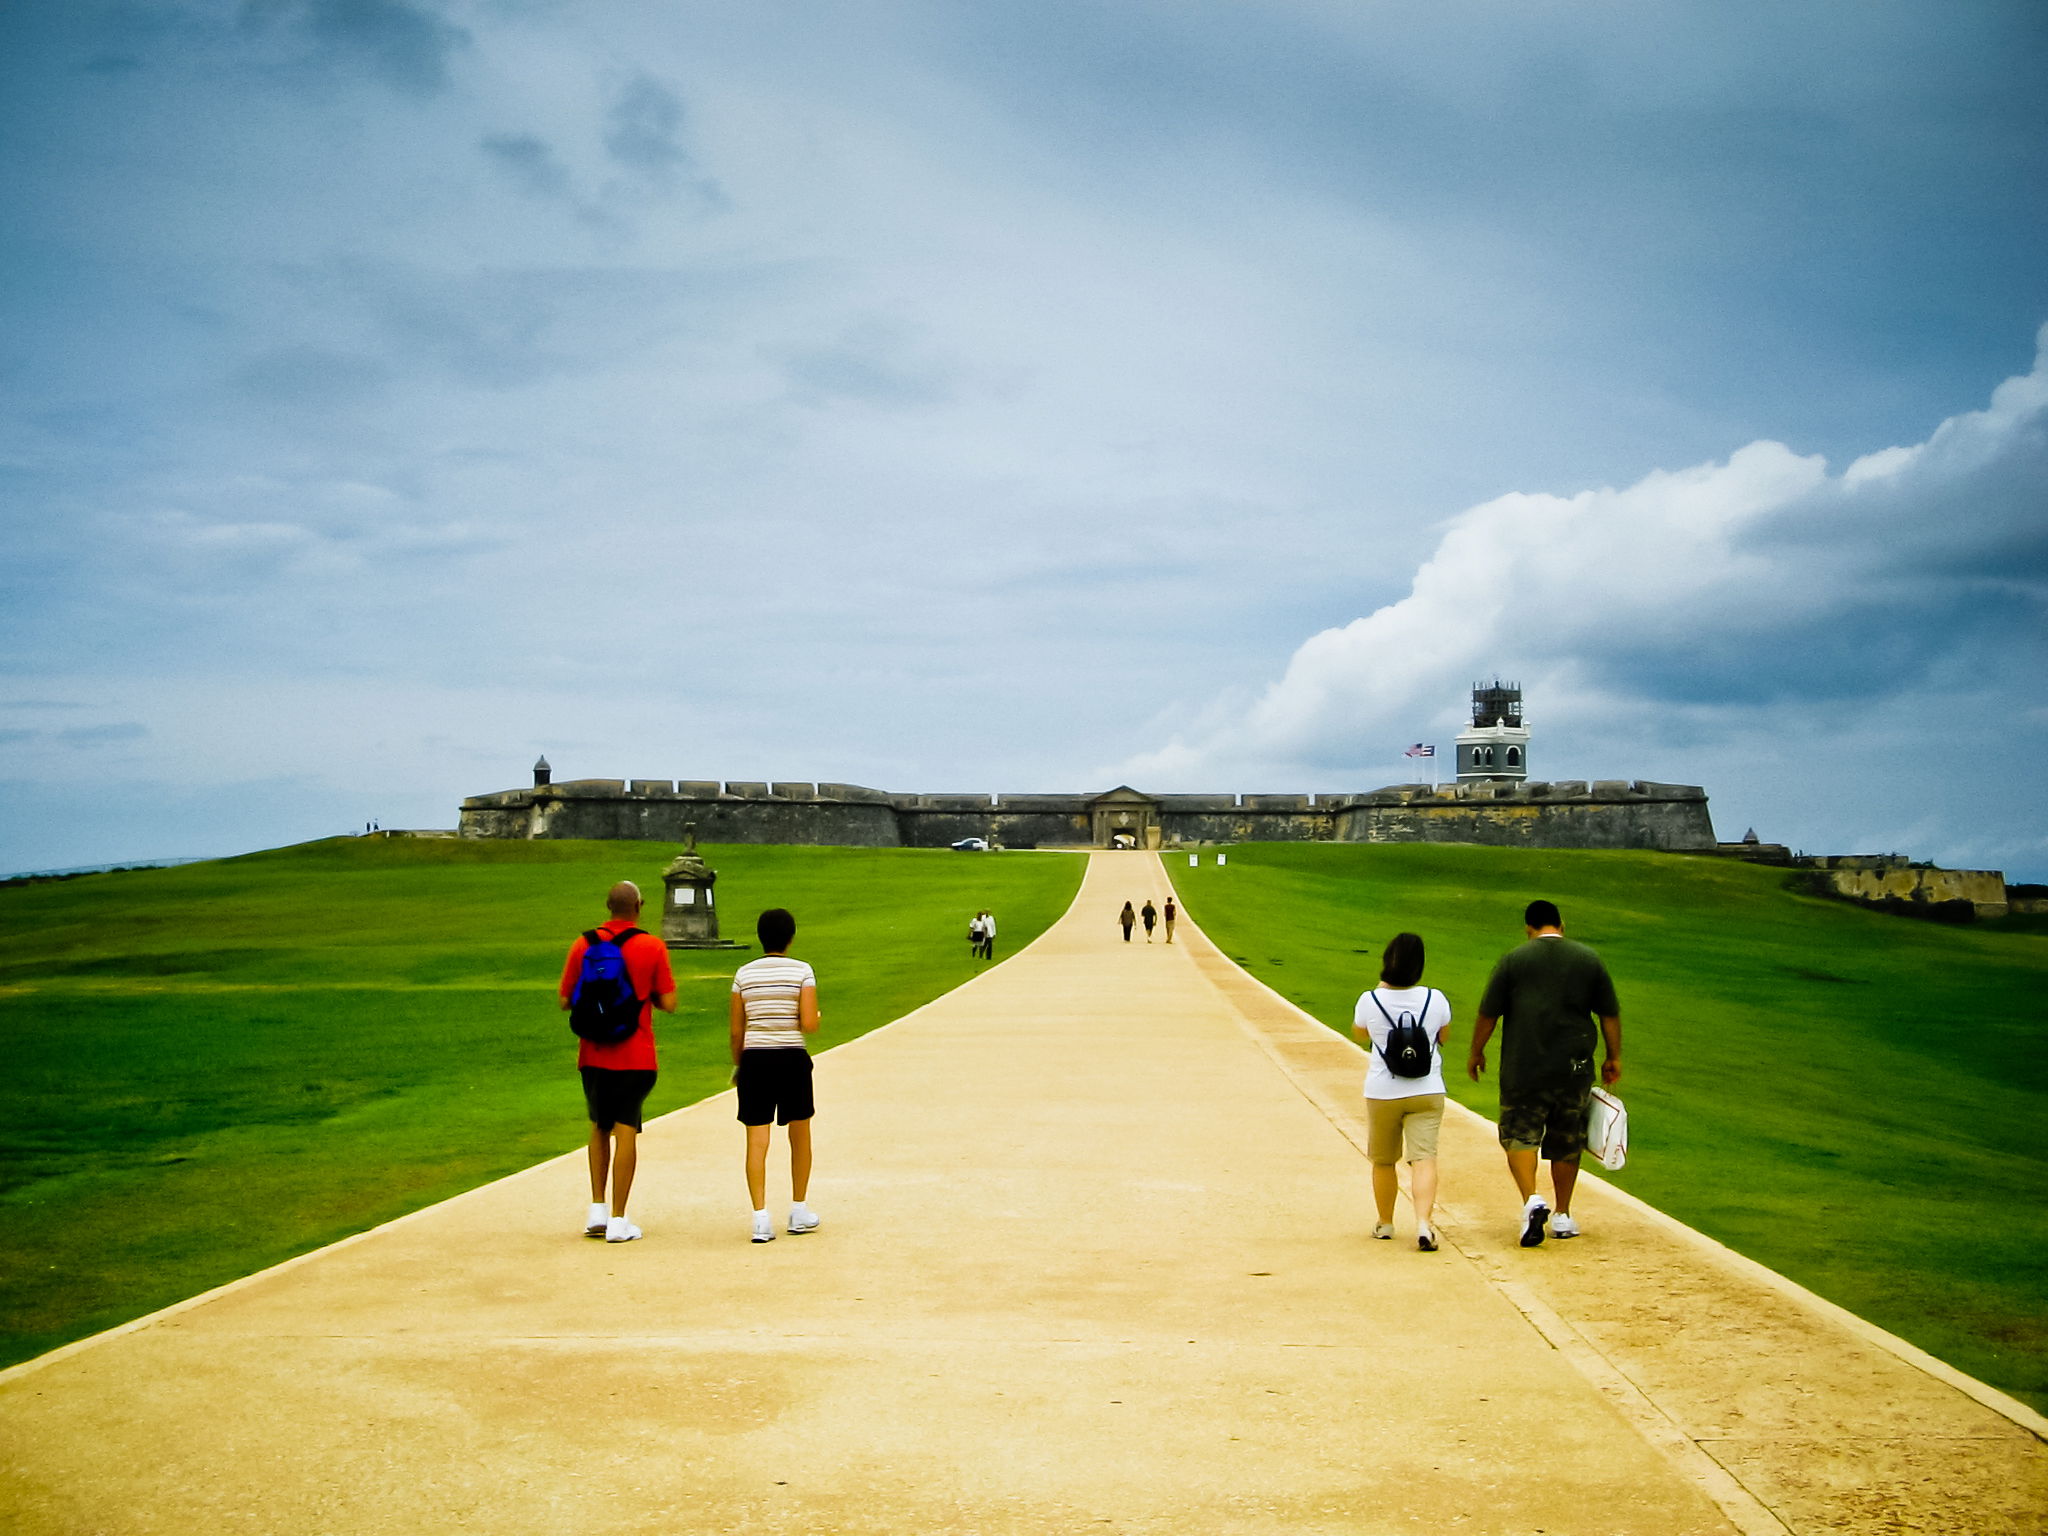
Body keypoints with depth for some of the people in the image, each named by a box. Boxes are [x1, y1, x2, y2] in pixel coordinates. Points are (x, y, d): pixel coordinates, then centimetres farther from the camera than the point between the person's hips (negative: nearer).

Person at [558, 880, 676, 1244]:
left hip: (593, 1054, 3)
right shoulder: (652, 947, -6)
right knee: (626, 1130, 0)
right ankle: (618, 1220, -1)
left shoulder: (583, 945, -1)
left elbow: (566, 1001, 3)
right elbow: (668, 1003, -6)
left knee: (599, 1127, 18)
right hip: (635, 1056, -3)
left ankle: (597, 1210, 15)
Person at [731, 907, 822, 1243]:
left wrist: (737, 1065, 17)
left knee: (756, 1141, 1)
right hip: (792, 1058, -1)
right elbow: (808, 1024, -11)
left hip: (754, 1059, 1)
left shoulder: (744, 974, 3)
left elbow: (736, 1030, 4)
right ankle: (799, 1211, 24)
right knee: (800, 1137, 16)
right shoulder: (802, 971, -5)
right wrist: (817, 1017, 11)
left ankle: (760, 1217, -7)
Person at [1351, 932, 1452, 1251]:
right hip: (1427, 1092, 0)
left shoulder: (1369, 1001, -11)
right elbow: (1443, 1036, 11)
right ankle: (1423, 1222, -23)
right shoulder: (1435, 999, -8)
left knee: (1382, 1162, 16)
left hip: (1382, 1093, 0)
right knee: (1424, 1158, -6)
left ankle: (1385, 1223, 30)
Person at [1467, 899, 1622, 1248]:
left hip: (1524, 1068, -2)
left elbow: (1488, 1013, 0)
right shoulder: (1588, 959, 5)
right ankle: (1562, 1216, 21)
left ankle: (1532, 1200, -18)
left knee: (1519, 1135, 4)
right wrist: (1613, 1058, 19)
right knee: (1567, 1142, 14)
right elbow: (1610, 1014, 8)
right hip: (1574, 1070, 2)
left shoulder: (1513, 960, -2)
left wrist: (1476, 1052, 13)